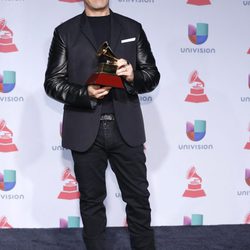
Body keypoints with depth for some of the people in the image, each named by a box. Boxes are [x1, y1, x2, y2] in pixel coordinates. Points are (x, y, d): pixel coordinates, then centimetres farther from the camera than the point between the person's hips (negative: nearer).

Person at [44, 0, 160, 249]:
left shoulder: (133, 28, 10)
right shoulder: (65, 31, 5)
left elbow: (153, 75, 8)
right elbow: (52, 81, 2)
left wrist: (133, 77, -15)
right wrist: (85, 93, -17)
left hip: (126, 128, 1)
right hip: (85, 130, -1)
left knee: (138, 197, 5)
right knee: (91, 200, 10)